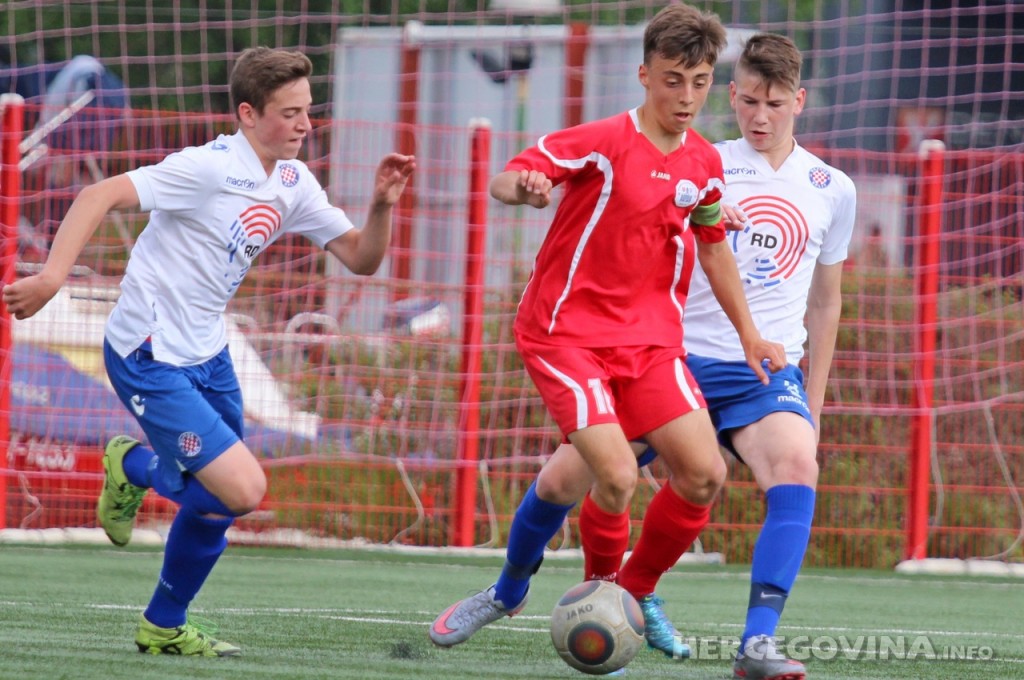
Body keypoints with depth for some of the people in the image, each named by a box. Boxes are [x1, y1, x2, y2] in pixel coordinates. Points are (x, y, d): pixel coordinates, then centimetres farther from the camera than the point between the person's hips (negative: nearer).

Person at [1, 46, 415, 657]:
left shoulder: (294, 183, 4)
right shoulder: (208, 168, -21)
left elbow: (361, 258, 8)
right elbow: (100, 196, -27)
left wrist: (382, 204, -13)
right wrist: (52, 277, -38)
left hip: (207, 354, 9)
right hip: (150, 358, -9)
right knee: (242, 488, -15)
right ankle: (133, 468, 12)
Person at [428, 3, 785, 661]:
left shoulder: (704, 163, 6)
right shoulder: (604, 143, -12)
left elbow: (714, 247, 22)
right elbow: (506, 178, -21)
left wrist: (749, 334, 23)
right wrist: (523, 187, -45)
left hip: (650, 337, 6)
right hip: (566, 330, -6)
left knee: (704, 472, -9)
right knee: (617, 472, -22)